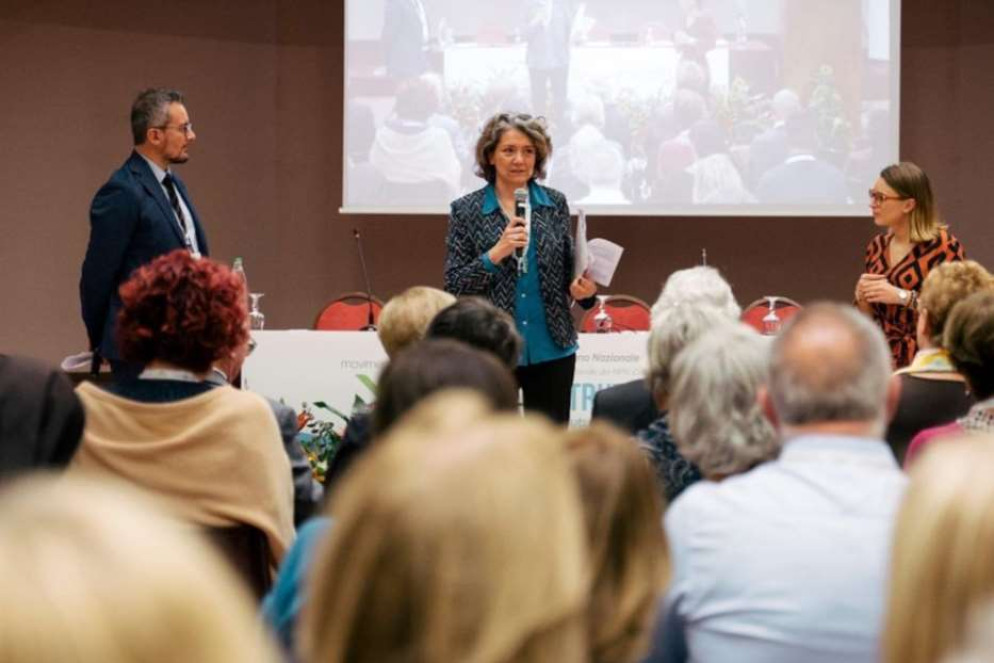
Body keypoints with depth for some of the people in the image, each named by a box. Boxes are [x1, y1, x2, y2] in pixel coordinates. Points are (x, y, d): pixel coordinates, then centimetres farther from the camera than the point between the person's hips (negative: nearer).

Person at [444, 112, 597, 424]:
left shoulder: (555, 204, 6)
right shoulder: (467, 210, -1)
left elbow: (567, 270, 14)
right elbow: (453, 287, -4)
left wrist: (582, 289, -8)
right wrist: (495, 254, -18)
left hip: (551, 350, 2)